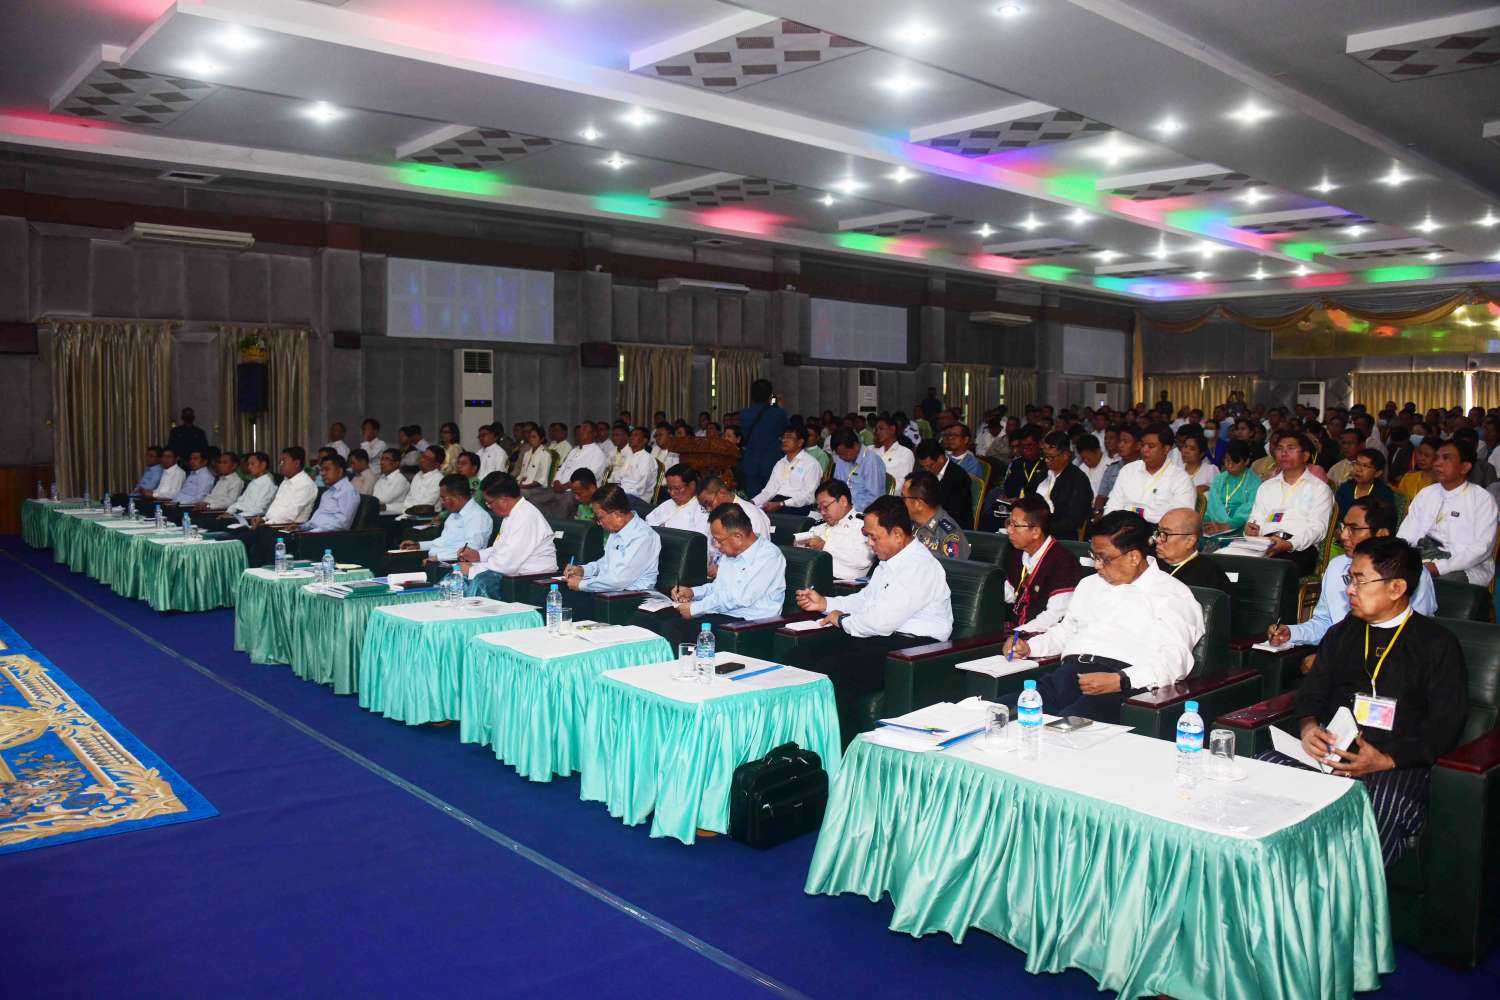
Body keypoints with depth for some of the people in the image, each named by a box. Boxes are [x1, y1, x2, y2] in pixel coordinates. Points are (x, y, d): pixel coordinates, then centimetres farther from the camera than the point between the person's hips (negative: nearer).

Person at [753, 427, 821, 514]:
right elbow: (769, 490, 19)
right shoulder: (780, 464, 24)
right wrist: (753, 502, -1)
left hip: (797, 507, -6)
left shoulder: (811, 463, 1)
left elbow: (807, 495, -9)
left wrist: (780, 504, -20)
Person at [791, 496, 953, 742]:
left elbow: (882, 622, -21)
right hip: (877, 639, 10)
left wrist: (843, 621, -4)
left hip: (911, 646, -10)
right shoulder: (888, 561, 16)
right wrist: (825, 603, 17)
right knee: (800, 658, -4)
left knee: (830, 671, -28)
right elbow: (865, 598, 31)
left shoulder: (920, 567, -16)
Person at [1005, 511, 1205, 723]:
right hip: (1067, 672, 6)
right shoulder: (1090, 584, 30)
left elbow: (1176, 659, -7)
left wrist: (1120, 680, -22)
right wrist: (1029, 647, 20)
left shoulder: (1172, 594, 6)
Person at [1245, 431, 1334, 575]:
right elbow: (1256, 519, 23)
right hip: (1264, 545, 3)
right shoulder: (1266, 487, 28)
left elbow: (1317, 527, -1)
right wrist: (1250, 528, -4)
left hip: (1301, 547, -3)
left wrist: (1289, 544, -20)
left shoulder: (1319, 488, 12)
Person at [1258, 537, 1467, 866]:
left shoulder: (1438, 644, 5)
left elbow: (1445, 725, -2)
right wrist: (1308, 727, -5)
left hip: (1398, 765, -4)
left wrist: (1386, 761, -17)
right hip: (1330, 753, 4)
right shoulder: (1343, 633, 20)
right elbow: (1312, 690, 20)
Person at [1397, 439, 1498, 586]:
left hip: (1467, 568, -4)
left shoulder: (1483, 499, 1)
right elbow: (1406, 535, 8)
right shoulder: (1425, 494, 15)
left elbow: (1481, 547, -10)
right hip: (1424, 561, 4)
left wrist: (1439, 567, -21)